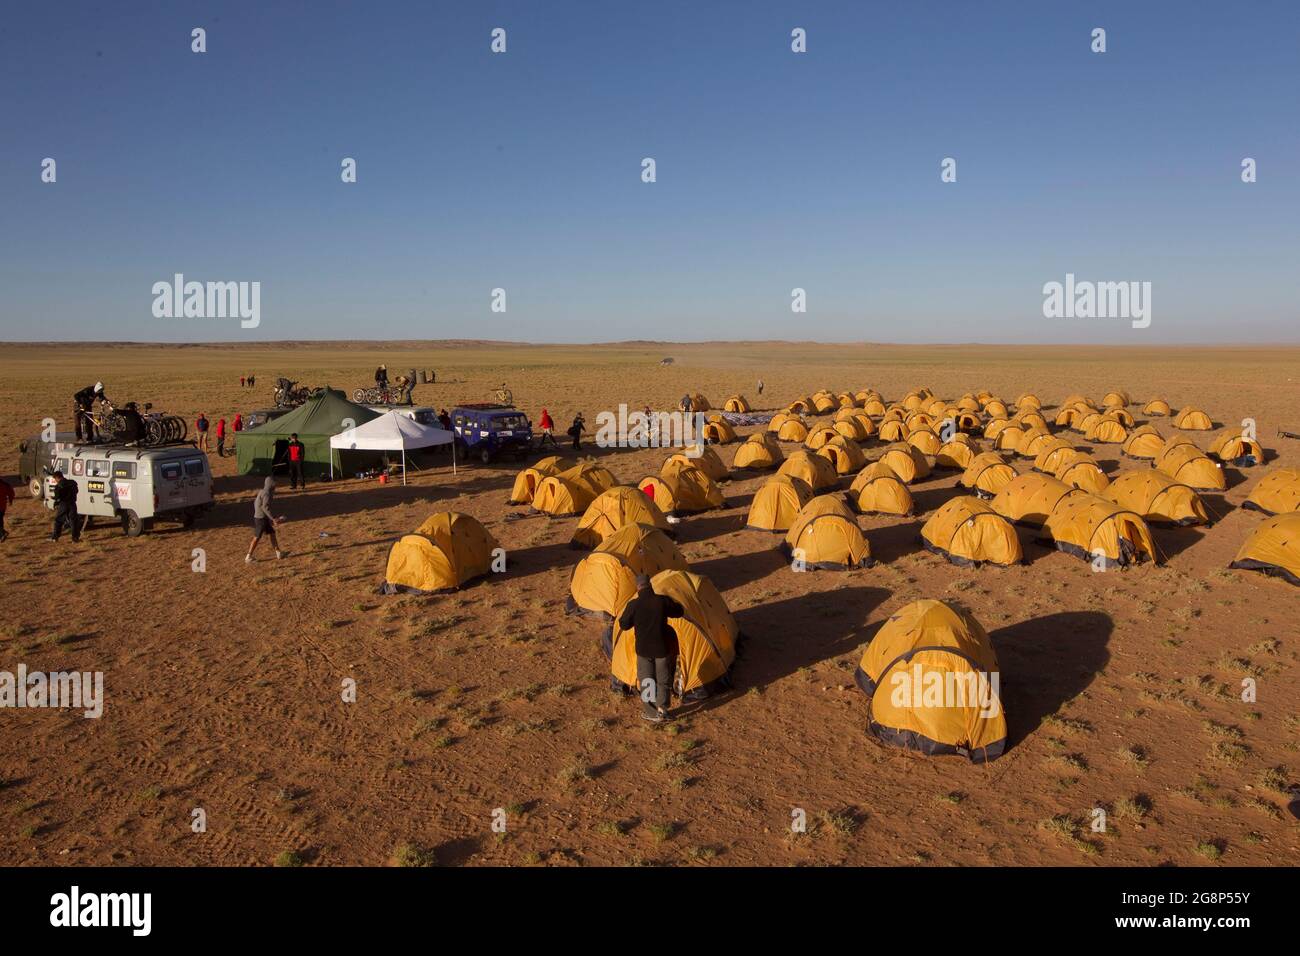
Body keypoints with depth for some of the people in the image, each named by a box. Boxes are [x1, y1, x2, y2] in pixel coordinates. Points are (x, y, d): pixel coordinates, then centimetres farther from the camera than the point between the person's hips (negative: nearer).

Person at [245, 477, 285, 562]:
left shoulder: (262, 492, 11)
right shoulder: (267, 493, -17)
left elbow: (255, 502, 19)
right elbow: (265, 507, -26)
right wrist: (273, 518, -28)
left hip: (264, 518, 10)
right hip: (261, 519, -10)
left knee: (272, 533, 13)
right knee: (257, 538, -5)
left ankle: (278, 553, 18)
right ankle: (248, 557, -1)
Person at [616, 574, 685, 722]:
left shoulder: (633, 605, -15)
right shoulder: (663, 601, -12)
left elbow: (624, 625, -2)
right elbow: (679, 612, 5)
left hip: (643, 649, -1)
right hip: (662, 648, 1)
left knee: (645, 680, 15)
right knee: (663, 680, 17)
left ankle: (650, 712, 21)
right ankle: (662, 710, 17)